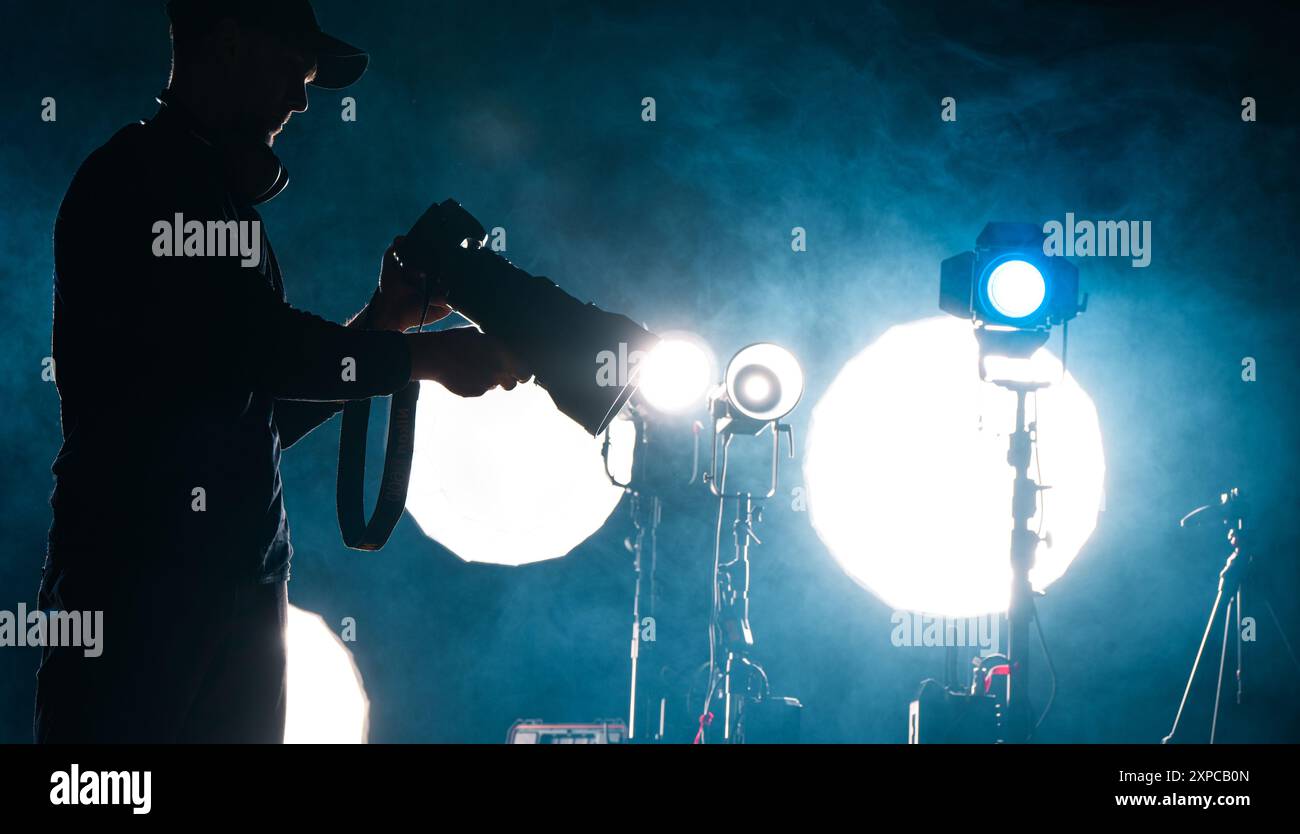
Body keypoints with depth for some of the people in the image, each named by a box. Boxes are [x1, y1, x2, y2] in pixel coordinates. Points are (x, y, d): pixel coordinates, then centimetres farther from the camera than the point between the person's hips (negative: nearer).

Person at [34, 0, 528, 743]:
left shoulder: (222, 199, 20)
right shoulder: (136, 182, -6)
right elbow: (240, 347, -17)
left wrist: (381, 321, 11)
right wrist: (423, 357, -10)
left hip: (241, 593, 8)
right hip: (140, 589, -8)